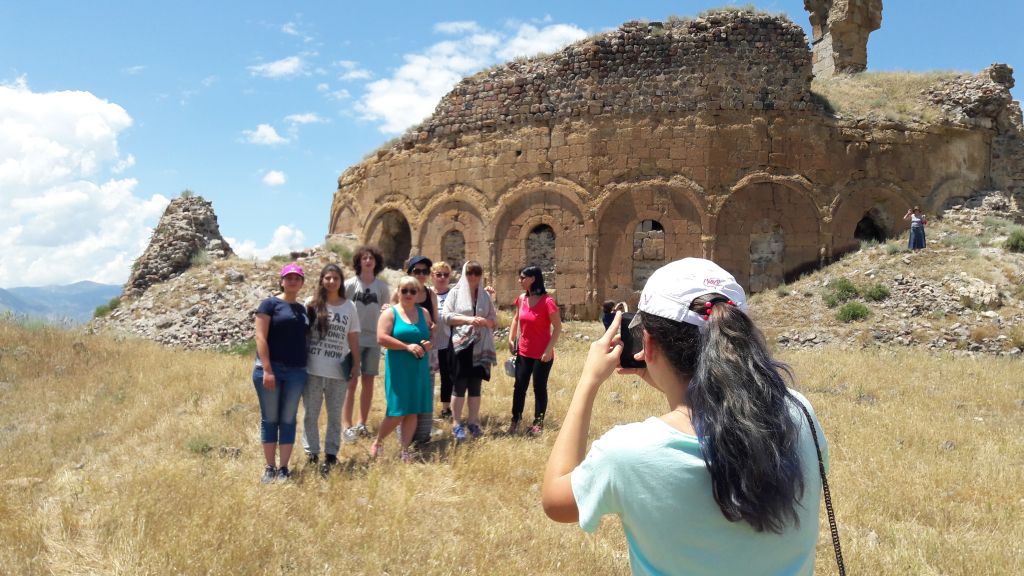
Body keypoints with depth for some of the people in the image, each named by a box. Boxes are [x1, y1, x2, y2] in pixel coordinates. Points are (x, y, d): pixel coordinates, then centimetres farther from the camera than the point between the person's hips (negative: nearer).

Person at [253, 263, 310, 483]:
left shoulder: (303, 309, 14)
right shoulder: (270, 304, -1)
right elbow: (260, 337, -8)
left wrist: (308, 368, 6)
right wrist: (267, 370, -16)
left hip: (296, 372, 4)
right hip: (270, 369, -4)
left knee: (288, 420, 7)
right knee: (269, 419, 5)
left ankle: (283, 468, 13)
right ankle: (270, 467, 13)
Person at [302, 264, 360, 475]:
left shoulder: (349, 307, 5)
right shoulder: (311, 304, 1)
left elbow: (353, 340, 8)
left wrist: (356, 367, 5)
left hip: (338, 372, 1)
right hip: (312, 370, 0)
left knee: (335, 416, 7)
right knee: (311, 414, 6)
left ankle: (331, 455, 16)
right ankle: (311, 453, 18)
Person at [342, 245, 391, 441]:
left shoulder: (382, 287, 4)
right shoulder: (350, 284, -3)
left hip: (373, 339, 3)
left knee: (368, 382, 9)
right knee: (351, 383, -2)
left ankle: (362, 423, 20)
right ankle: (346, 425, 3)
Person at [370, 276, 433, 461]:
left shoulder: (423, 313, 11)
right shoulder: (390, 313, -3)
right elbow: (381, 338, -14)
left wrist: (429, 344, -3)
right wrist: (407, 346, -17)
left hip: (419, 368, 5)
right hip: (398, 369, -5)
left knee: (413, 411, 6)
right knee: (397, 413, -5)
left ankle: (404, 451, 15)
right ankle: (377, 443, 18)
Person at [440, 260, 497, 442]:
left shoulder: (485, 295, 12)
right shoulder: (456, 292, 3)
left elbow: (494, 319, 11)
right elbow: (446, 315, -6)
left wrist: (485, 321, -11)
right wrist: (468, 319, -18)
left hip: (480, 345, 3)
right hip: (461, 344, -3)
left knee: (476, 385, 6)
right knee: (460, 384, -4)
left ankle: (473, 422, 13)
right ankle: (456, 424, 4)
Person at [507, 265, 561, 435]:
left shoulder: (547, 301, -17)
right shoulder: (521, 299, 2)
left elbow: (558, 327, -14)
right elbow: (516, 319, 17)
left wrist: (549, 349, -19)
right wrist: (511, 339, 8)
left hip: (542, 354, -5)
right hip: (523, 352, 6)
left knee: (539, 388, 5)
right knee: (519, 386, 8)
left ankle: (538, 423, 17)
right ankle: (515, 421, 19)